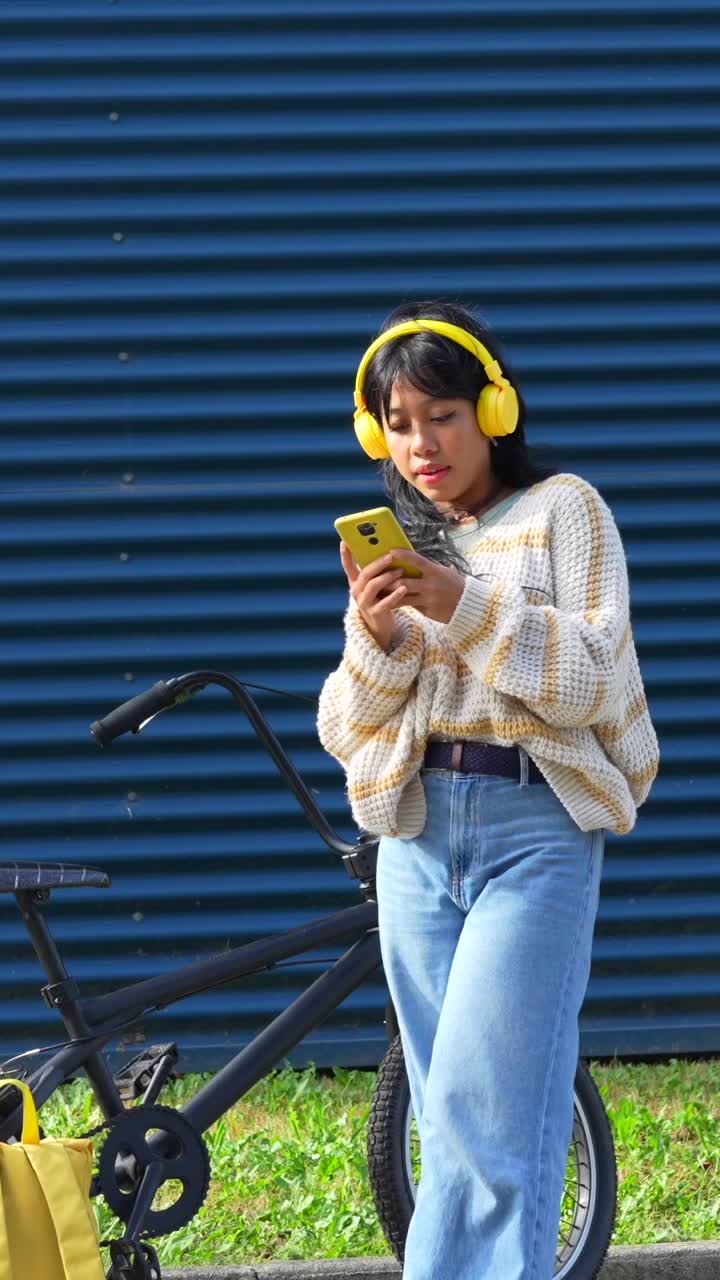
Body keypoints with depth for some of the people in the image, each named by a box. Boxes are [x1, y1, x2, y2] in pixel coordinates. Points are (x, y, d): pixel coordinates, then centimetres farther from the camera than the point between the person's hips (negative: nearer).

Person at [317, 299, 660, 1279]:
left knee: (485, 1113, -15)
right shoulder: (393, 547, 15)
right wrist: (376, 638, -9)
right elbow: (346, 734, 10)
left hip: (535, 826, -5)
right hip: (417, 830, 5)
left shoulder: (563, 511, 3)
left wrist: (468, 608, -18)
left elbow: (592, 683, -8)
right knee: (451, 1121, 5)